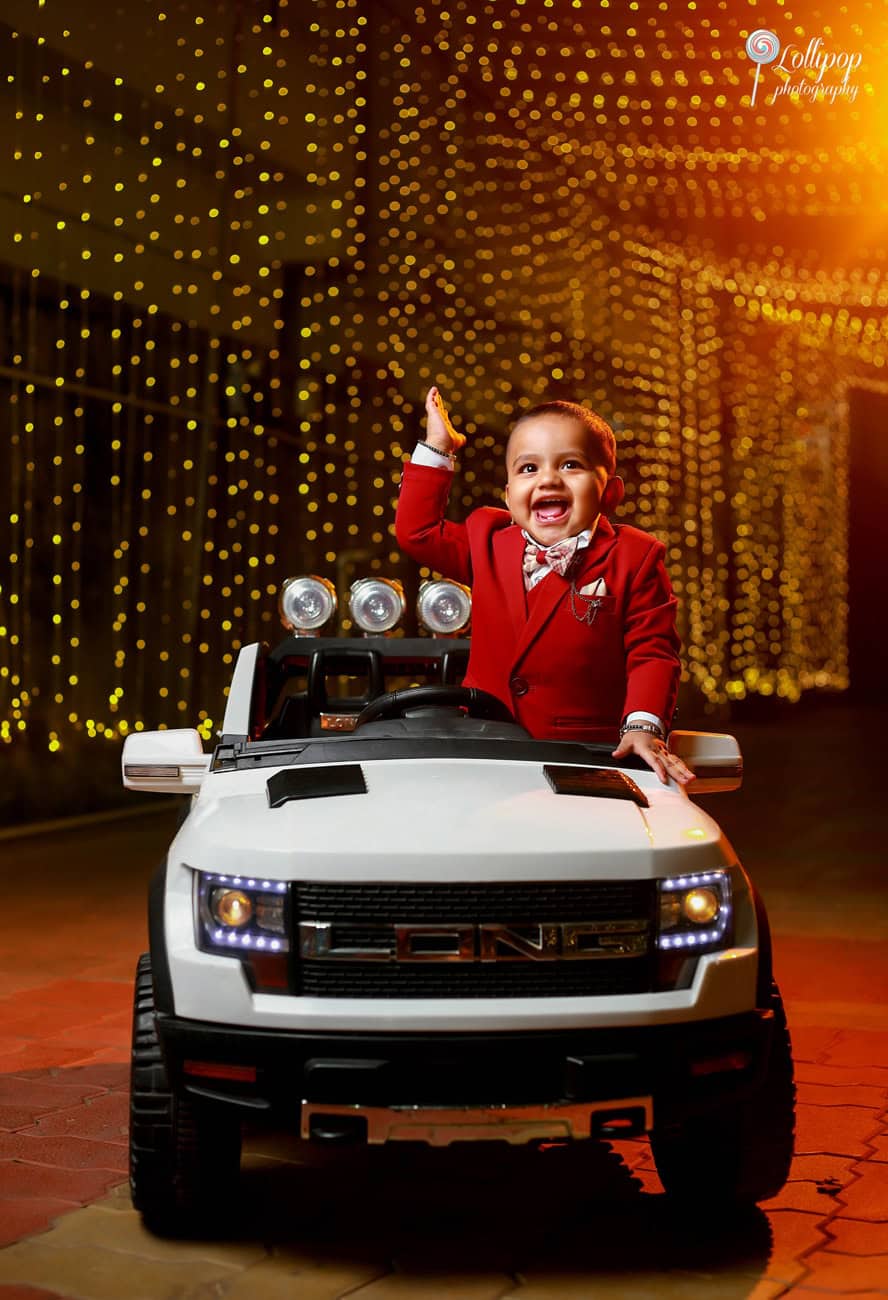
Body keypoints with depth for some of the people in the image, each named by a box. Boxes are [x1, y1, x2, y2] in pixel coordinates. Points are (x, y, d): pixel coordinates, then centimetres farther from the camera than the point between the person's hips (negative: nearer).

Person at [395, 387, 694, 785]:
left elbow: (652, 652, -1)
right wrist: (437, 448, 18)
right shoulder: (487, 541, 13)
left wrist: (643, 726, -17)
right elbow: (417, 530, 22)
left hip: (584, 752, -4)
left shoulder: (634, 558, 1)